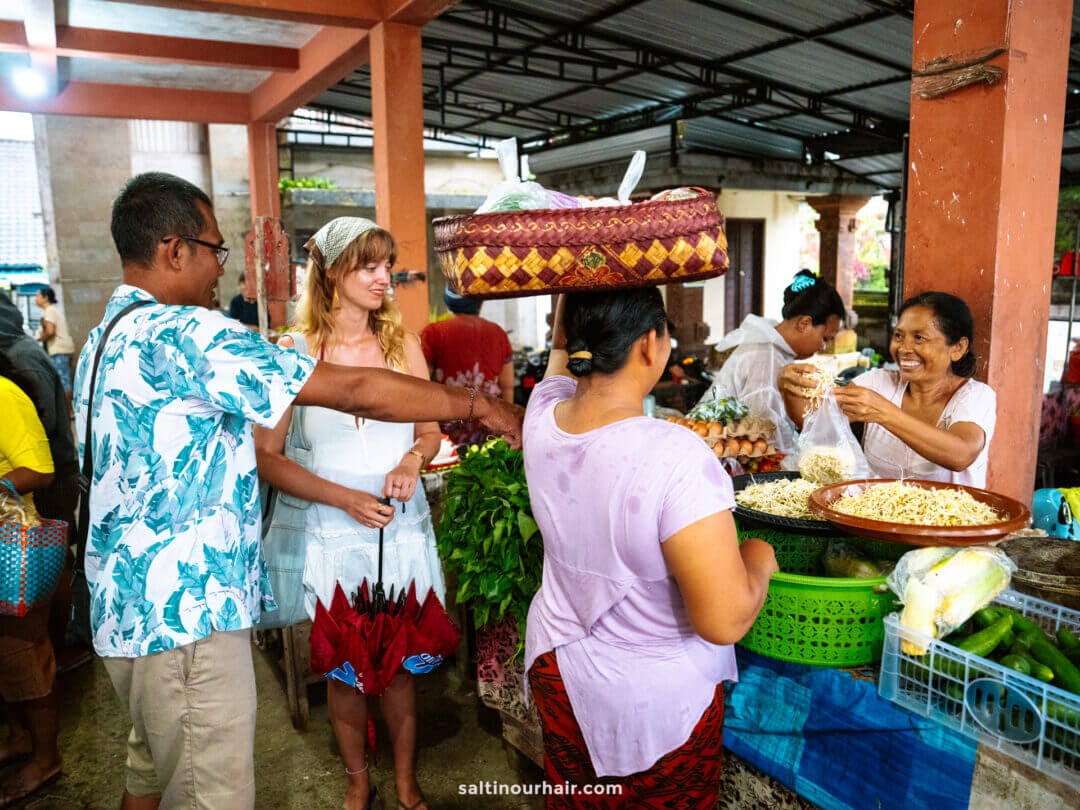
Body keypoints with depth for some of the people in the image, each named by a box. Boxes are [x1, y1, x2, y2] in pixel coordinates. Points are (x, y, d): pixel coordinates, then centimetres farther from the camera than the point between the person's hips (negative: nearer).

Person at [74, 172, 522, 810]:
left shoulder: (105, 338, 11)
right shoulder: (182, 334, -21)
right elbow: (358, 392, -22)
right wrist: (479, 405, -12)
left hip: (126, 608, 11)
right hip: (184, 618, -11)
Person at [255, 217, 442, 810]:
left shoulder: (402, 342, 2)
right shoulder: (295, 351, -6)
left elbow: (430, 429, 12)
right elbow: (265, 455, -7)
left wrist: (413, 458, -11)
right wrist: (345, 497, -15)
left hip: (404, 525, 2)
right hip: (334, 533, -2)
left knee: (400, 661, 13)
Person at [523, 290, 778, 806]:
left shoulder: (541, 421, -15)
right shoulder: (676, 457, -33)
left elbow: (562, 347, 8)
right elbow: (725, 621, -29)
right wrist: (759, 559, -11)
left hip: (556, 669, 5)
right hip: (656, 700, -5)